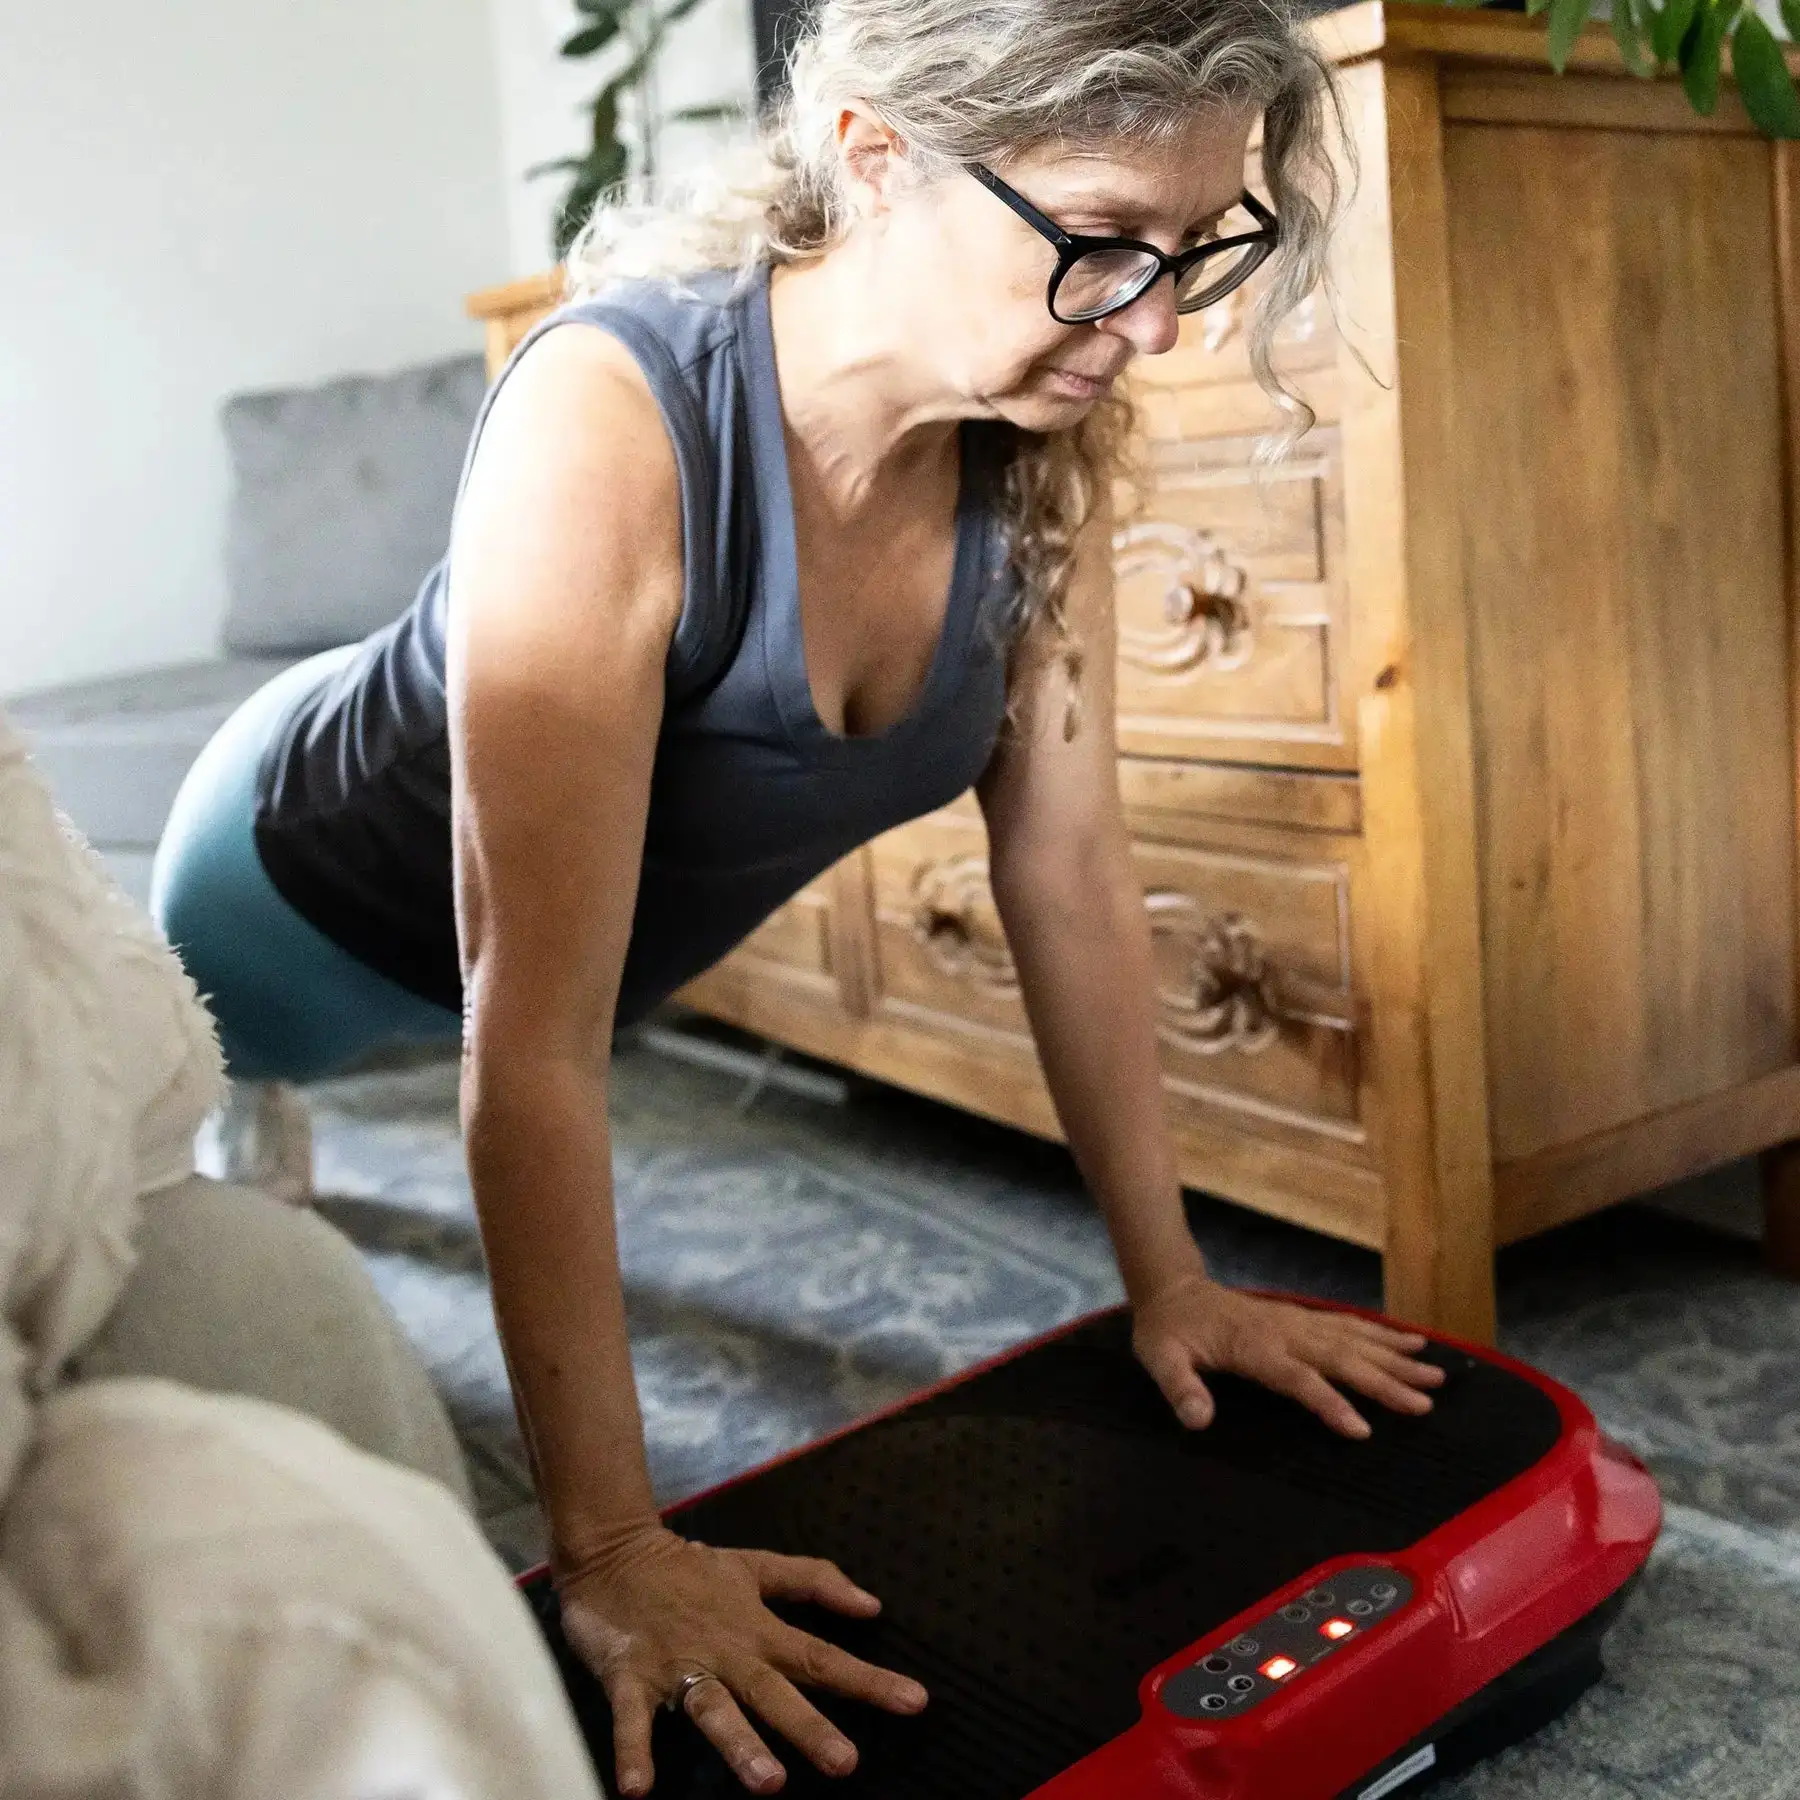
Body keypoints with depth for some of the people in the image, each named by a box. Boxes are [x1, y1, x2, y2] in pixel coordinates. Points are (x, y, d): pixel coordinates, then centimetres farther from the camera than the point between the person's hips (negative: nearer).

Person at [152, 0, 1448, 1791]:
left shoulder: (1045, 441, -23)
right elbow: (534, 1038, -41)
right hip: (316, 892, -5)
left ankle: (251, 1128, 66)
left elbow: (1071, 874, -15)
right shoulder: (615, 416, -42)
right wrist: (608, 1548, -36)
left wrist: (1172, 1281, -10)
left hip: (629, 908, 6)